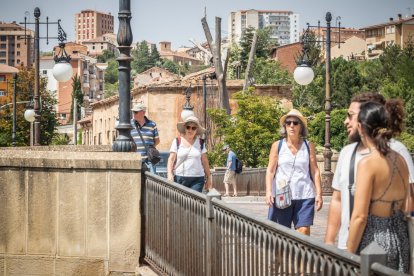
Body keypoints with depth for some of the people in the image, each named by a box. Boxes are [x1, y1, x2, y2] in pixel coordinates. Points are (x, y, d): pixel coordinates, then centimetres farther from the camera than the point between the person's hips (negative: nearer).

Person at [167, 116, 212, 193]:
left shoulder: (201, 143, 10)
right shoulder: (177, 141, 6)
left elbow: (205, 162, 13)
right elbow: (171, 160, 2)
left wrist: (208, 178, 11)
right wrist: (170, 174, -12)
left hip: (197, 179, 1)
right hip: (179, 178, 0)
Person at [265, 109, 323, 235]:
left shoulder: (309, 146, 6)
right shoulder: (277, 146, 5)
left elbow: (315, 171, 6)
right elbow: (270, 170, 2)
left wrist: (319, 193, -1)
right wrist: (268, 191, -10)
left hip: (304, 196, 0)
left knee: (304, 232, -8)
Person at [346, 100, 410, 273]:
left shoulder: (368, 162, -15)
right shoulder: (400, 160, 6)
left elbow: (360, 217, -18)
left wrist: (349, 256, -11)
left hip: (375, 239, -7)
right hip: (400, 239, 7)